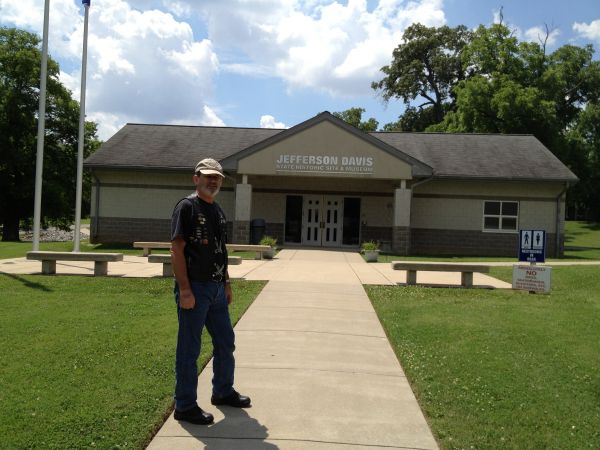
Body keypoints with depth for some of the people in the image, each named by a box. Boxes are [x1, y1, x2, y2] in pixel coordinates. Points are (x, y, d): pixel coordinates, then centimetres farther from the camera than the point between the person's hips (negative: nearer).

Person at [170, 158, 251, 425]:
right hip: (194, 288, -9)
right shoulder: (187, 207, -10)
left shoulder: (218, 211, 15)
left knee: (225, 342, 18)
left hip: (217, 288, 9)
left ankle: (223, 392, 35)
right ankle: (185, 406, 15)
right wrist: (184, 290, -21)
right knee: (189, 349, 2)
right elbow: (177, 249, -16)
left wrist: (227, 284, 17)